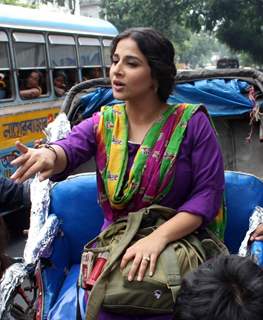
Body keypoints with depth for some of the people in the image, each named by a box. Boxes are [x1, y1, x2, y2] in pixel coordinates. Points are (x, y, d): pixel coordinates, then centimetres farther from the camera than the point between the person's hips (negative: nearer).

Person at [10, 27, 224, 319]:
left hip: (177, 243, -2)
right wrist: (48, 155, -42)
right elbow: (69, 149, -16)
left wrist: (159, 237, -24)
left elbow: (209, 192, -10)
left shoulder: (192, 122, -5)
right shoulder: (102, 123, 3)